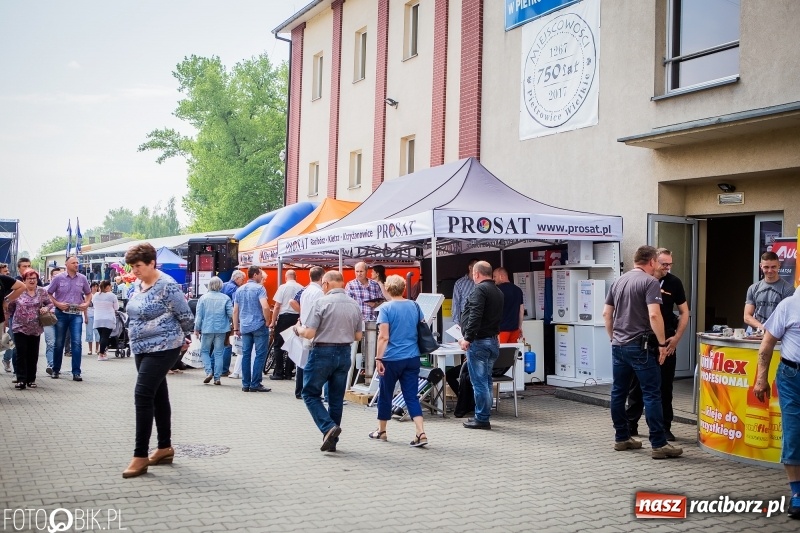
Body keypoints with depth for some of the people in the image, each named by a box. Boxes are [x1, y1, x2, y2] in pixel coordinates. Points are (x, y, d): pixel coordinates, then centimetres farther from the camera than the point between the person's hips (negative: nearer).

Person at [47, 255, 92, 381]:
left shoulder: (82, 278, 5)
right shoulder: (58, 278, -1)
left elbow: (89, 293, 17)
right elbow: (49, 294, 5)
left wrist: (86, 303, -2)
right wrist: (57, 304, -10)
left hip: (76, 314, 1)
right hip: (61, 313, -1)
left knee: (77, 342, -8)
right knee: (59, 343, 9)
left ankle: (76, 372, -7)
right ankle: (56, 370, 23)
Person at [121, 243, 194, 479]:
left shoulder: (167, 286, -17)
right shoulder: (138, 285, 9)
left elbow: (186, 317, -11)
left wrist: (179, 337, 5)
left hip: (162, 349, -9)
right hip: (142, 349, 9)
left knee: (143, 396, -13)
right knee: (158, 396, 14)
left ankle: (140, 456, -8)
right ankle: (165, 448, 23)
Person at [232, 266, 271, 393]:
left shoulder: (240, 290, 12)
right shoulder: (259, 288, -8)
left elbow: (235, 311, 13)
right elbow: (265, 307, -20)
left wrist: (236, 328, 17)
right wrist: (267, 321, -7)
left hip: (245, 327, 6)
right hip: (259, 326, -6)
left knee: (246, 354, 8)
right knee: (260, 354, -2)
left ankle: (246, 384, 10)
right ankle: (255, 384, -4)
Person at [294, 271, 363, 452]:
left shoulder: (322, 302, -13)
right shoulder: (354, 305, 3)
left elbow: (309, 333, -15)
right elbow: (358, 336, 8)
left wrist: (298, 330, 6)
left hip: (323, 352, -5)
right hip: (345, 353, 5)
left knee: (310, 393, 9)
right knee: (336, 398, 13)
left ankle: (328, 427, -10)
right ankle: (331, 441, 19)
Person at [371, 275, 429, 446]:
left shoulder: (386, 308, -10)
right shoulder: (414, 306, 5)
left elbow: (383, 337, -16)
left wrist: (378, 358, -12)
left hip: (392, 359, -4)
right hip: (412, 358, 4)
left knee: (385, 395, 13)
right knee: (412, 396, 5)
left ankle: (381, 431, 27)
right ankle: (421, 433, -8)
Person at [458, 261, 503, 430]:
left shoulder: (479, 289, -12)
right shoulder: (498, 292, 16)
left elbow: (475, 316, -23)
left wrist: (468, 338, -23)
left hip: (479, 341, -9)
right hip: (493, 341, 9)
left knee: (479, 381, -4)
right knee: (486, 380, 15)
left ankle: (482, 419, 0)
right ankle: (484, 416, 22)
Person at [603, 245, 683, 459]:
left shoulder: (618, 281, 12)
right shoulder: (650, 282, -9)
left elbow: (606, 313, 15)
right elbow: (654, 315, -20)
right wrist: (662, 343, -13)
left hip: (618, 345, 7)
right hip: (640, 346, -7)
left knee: (618, 392, 11)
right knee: (652, 394, -3)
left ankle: (621, 438, 19)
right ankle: (659, 444, -2)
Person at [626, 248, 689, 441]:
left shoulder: (674, 283, 0)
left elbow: (684, 312, 6)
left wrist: (676, 337, -3)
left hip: (666, 342, 1)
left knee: (665, 386, 7)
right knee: (636, 385, 8)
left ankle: (664, 427, 16)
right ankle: (630, 425, 18)